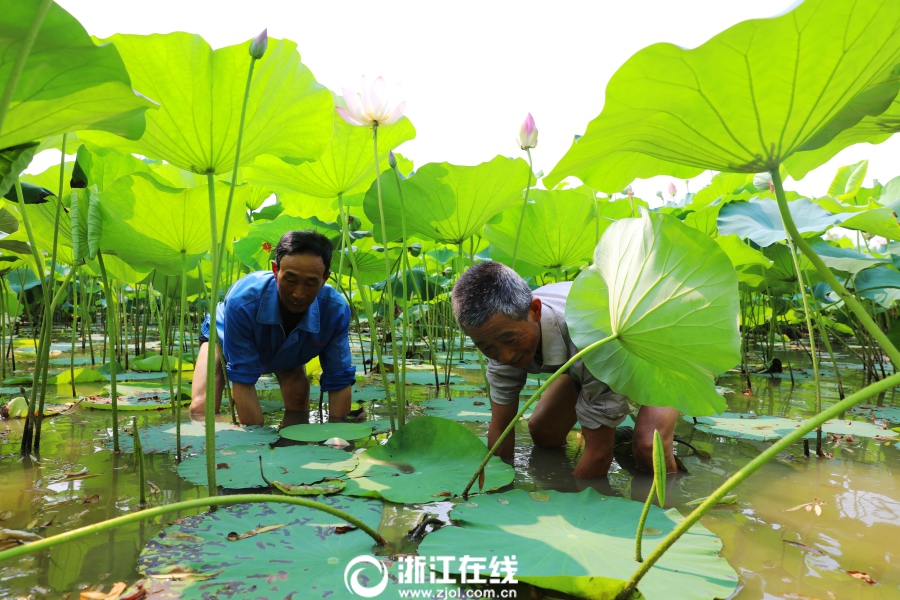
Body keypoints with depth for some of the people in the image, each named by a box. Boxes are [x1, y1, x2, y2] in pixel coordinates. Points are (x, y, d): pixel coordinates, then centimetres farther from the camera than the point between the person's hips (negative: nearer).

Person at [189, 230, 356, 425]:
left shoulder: (336, 310, -37)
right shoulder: (242, 301, -45)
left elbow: (339, 380, -28)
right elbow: (243, 380, -39)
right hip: (225, 337, -2)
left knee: (299, 399, -16)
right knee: (202, 408, -21)